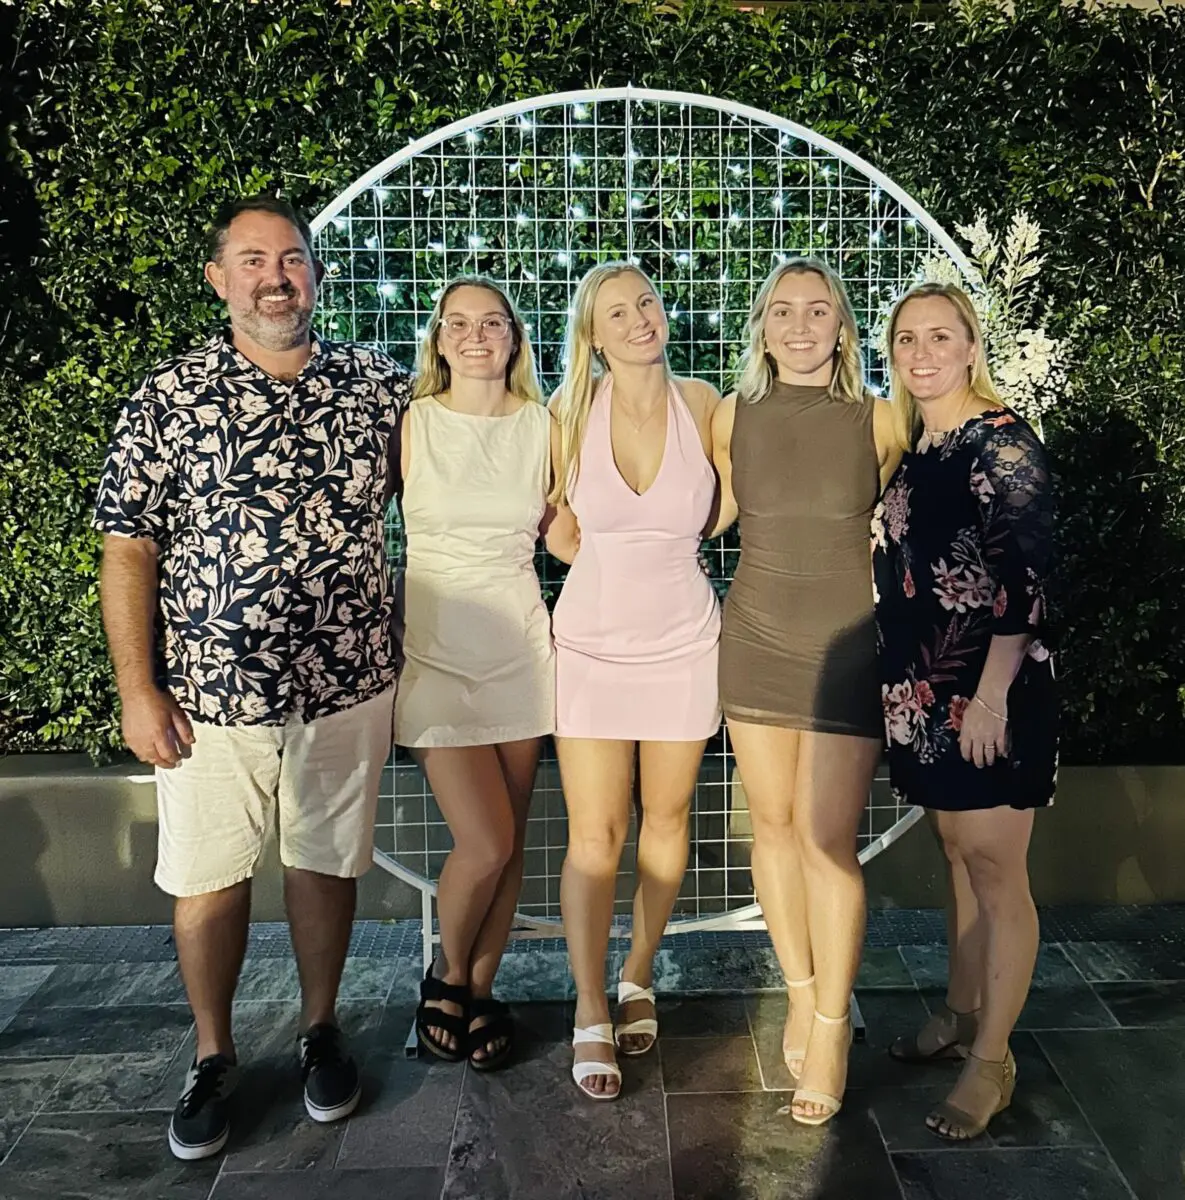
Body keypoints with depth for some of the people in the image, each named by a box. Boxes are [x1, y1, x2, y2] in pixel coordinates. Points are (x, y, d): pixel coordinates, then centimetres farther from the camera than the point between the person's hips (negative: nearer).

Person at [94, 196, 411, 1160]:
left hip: (347, 683, 1)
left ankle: (321, 1029, 37)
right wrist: (138, 689, -7)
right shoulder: (170, 396, -3)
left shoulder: (378, 386, 2)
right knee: (209, 878, 10)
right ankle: (214, 1058, 33)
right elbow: (128, 547, -3)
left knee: (326, 863, 15)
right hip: (211, 690, -1)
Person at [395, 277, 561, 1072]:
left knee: (508, 841, 7)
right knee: (484, 843, -8)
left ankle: (481, 991, 29)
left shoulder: (544, 427, 5)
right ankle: (447, 977, 22)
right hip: (437, 647, -2)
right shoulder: (413, 424, 0)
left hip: (520, 641, 3)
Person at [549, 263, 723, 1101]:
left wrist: (656, 539, 1)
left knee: (666, 819, 12)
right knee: (594, 835, 1)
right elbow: (561, 533, 8)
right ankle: (592, 1016, 17)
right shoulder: (573, 410, -4)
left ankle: (638, 975, 35)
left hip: (684, 639, 1)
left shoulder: (702, 404, -4)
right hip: (594, 640, -1)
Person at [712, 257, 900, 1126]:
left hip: (847, 644, -2)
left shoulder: (878, 420, -2)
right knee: (774, 825, 9)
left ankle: (833, 1024, 15)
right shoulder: (734, 416, 3)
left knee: (828, 839, -4)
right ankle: (801, 994, 29)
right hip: (756, 639, 3)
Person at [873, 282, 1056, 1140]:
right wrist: (906, 685, 15)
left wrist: (991, 695, -20)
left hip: (987, 689, -7)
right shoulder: (914, 448, 12)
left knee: (995, 871, 2)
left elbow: (1024, 579, -17)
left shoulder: (1003, 442, -11)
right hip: (926, 688, 8)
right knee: (959, 858, 18)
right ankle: (961, 1015, 33)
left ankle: (993, 1062, 15)